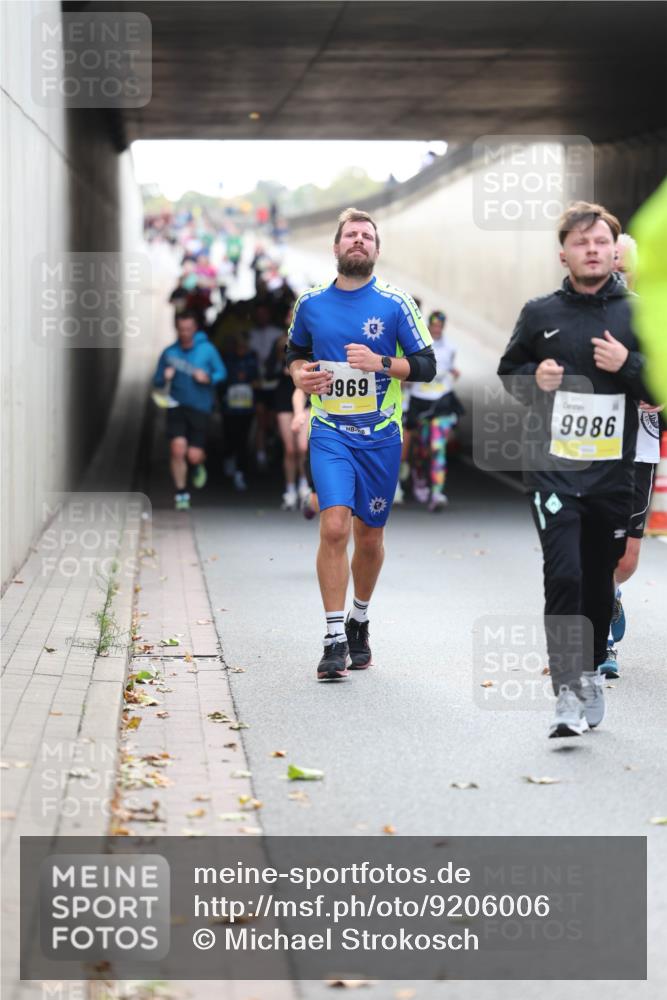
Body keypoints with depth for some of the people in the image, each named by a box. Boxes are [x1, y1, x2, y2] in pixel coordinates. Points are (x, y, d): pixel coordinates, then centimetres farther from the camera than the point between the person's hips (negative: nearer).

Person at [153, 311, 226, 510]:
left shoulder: (207, 349, -1)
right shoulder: (169, 353, 3)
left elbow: (222, 372, 4)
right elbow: (157, 382, 8)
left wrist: (208, 378, -16)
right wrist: (164, 377, -15)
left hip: (200, 408, -1)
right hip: (177, 407, 1)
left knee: (194, 455, -5)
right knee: (178, 447, -16)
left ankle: (198, 466, 36)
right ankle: (181, 493, 0)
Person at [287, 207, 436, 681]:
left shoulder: (395, 303, -2)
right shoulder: (311, 303, 4)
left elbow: (426, 365, -1)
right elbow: (296, 353, 20)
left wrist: (381, 363, -17)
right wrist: (300, 373, -2)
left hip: (381, 436, 0)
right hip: (329, 432, 0)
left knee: (370, 536, 10)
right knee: (334, 528, -16)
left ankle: (359, 622, 34)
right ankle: (335, 641, -12)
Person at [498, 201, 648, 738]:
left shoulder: (638, 314, 3)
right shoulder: (540, 313, 4)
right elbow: (506, 372, 15)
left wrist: (628, 365, -13)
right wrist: (532, 378, -6)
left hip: (612, 472, 1)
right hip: (552, 467, -1)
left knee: (599, 581, 12)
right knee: (564, 577, -13)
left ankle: (592, 673, 31)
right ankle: (570, 694, -14)